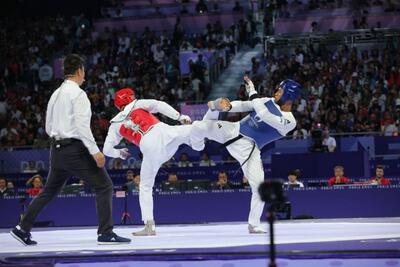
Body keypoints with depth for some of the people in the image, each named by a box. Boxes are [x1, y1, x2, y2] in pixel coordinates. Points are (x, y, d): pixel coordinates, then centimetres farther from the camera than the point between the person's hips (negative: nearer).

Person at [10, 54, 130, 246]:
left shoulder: (56, 94, 14)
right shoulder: (77, 93, -11)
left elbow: (48, 127, 18)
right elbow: (82, 126, -19)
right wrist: (95, 151, -19)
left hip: (57, 149, 8)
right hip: (75, 149, -8)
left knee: (49, 191, 19)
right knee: (104, 186, -3)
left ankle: (23, 228, 18)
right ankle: (105, 233, -9)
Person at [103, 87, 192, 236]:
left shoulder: (115, 124, 25)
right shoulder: (137, 104, 22)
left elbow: (107, 149, 22)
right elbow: (158, 105, 4)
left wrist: (119, 153, 42)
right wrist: (180, 117, 2)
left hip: (150, 147, 1)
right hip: (163, 131, -1)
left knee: (145, 186, 14)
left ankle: (149, 225, 9)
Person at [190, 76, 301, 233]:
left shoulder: (289, 121, -14)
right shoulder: (269, 101, 4)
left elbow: (264, 115, -26)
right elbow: (243, 105, 6)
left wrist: (252, 93, -17)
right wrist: (228, 106, -15)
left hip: (248, 149, -4)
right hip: (233, 130, 4)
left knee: (258, 185, -15)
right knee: (199, 127, -13)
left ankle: (254, 225, 3)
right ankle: (197, 146, 25)